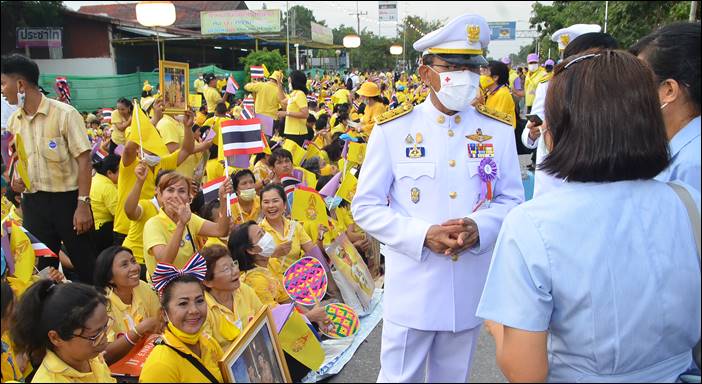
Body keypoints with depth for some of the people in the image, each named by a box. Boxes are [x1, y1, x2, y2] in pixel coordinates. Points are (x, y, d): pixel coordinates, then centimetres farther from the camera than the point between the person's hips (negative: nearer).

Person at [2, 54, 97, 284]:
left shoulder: (64, 114, -12)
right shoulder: (13, 122, 7)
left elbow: (84, 160, -13)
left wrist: (83, 204, -18)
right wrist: (14, 179, -1)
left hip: (68, 199, -5)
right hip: (32, 202, 6)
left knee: (85, 264, 4)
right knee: (42, 267, 13)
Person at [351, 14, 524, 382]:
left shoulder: (498, 131, 2)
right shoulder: (391, 129, -7)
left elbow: (511, 199, 5)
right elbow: (365, 206, -5)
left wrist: (479, 227, -17)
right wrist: (423, 235, -20)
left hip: (470, 287, 3)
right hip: (411, 287, -2)